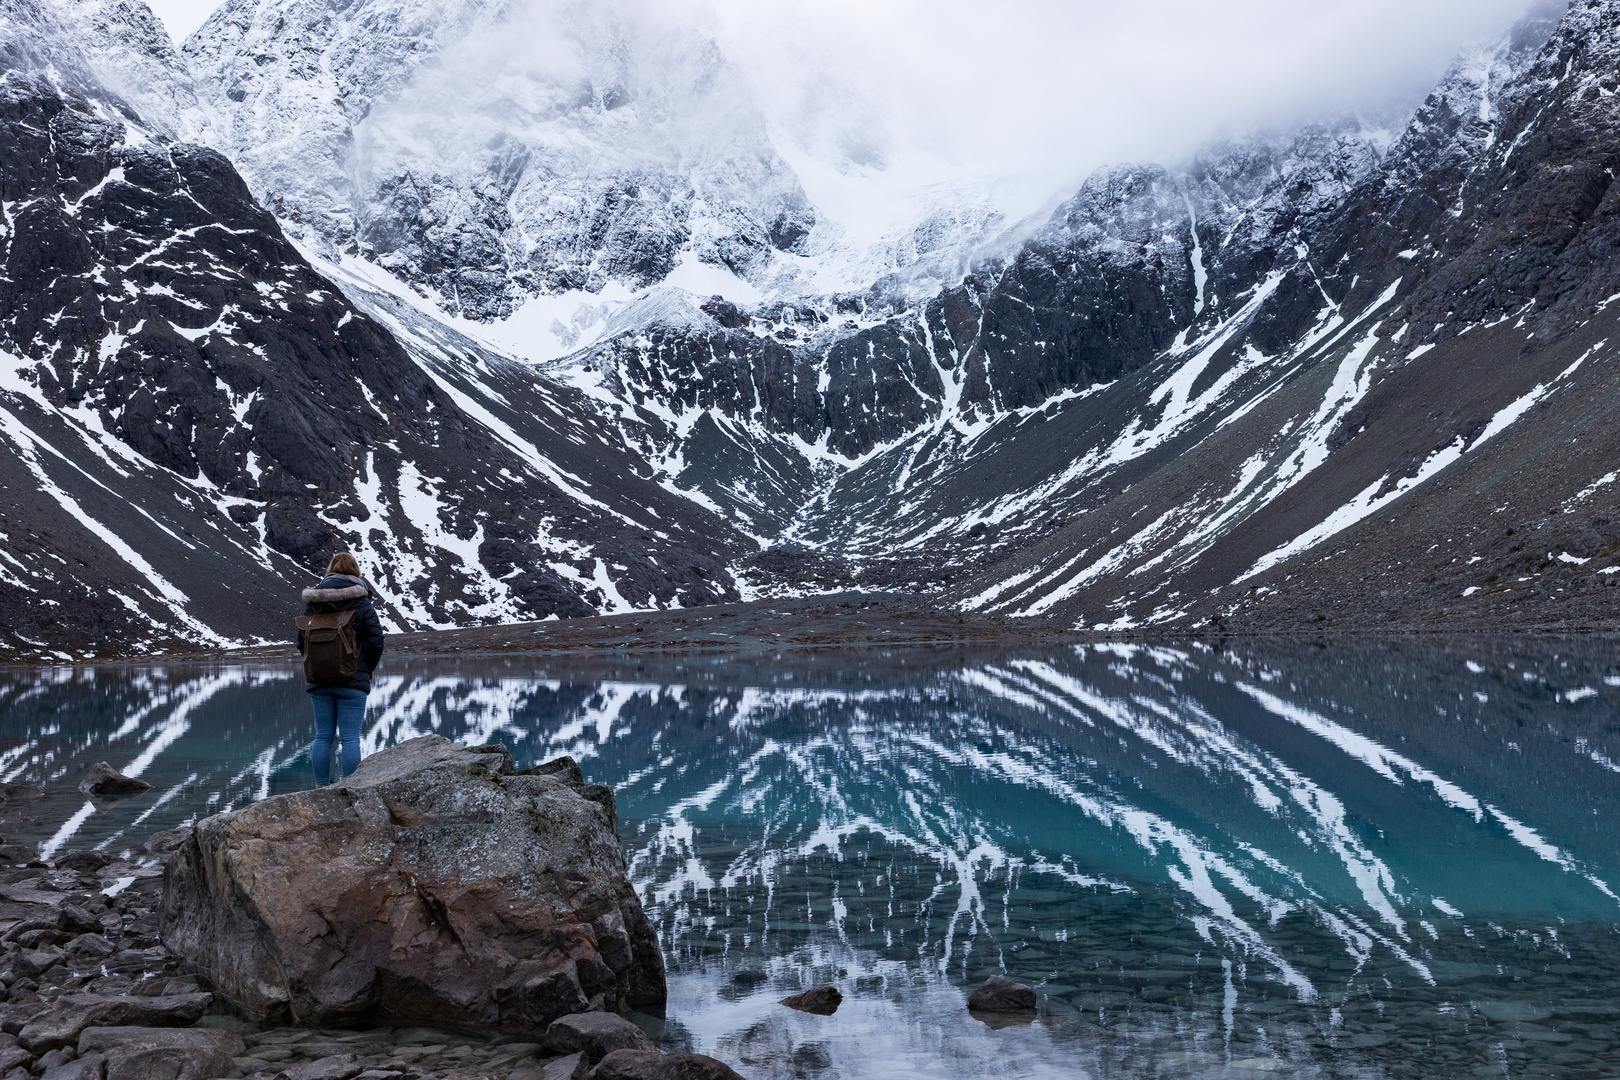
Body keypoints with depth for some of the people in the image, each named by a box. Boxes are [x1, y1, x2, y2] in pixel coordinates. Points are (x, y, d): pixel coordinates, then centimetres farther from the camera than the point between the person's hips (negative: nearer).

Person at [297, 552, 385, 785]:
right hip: (353, 682, -3)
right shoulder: (362, 604, -5)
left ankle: (321, 788, 11)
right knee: (350, 738, -3)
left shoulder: (312, 603, 6)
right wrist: (367, 670, 6)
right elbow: (375, 642, -8)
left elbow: (302, 642, 9)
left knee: (322, 736, 9)